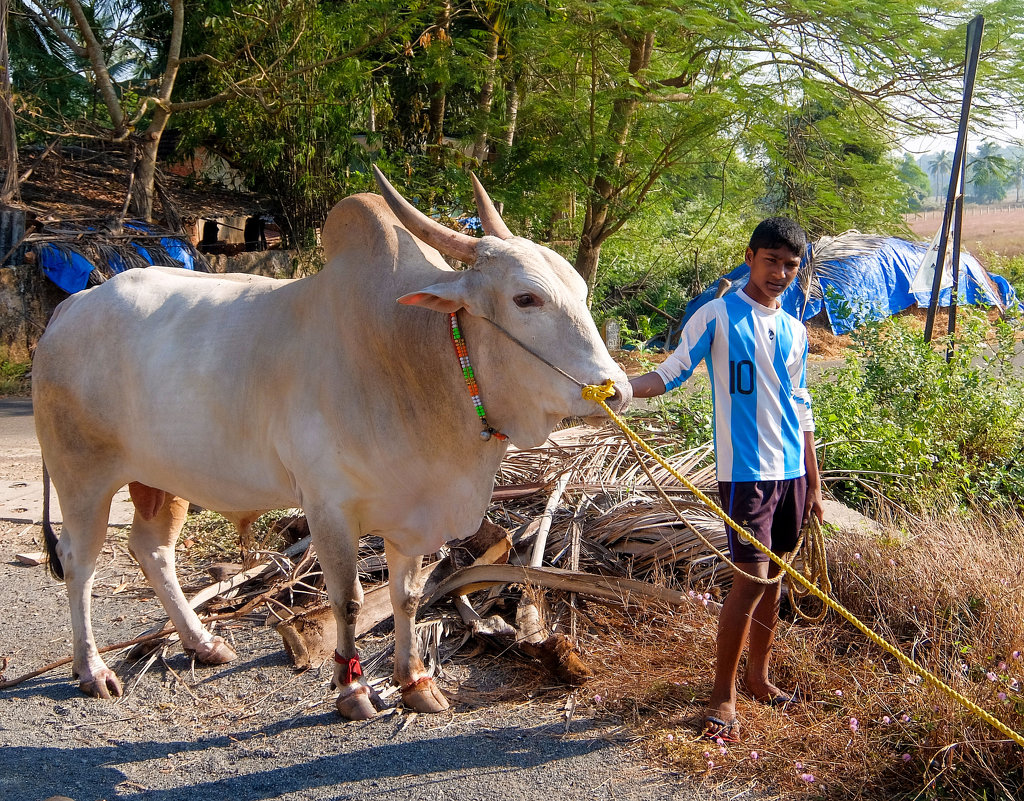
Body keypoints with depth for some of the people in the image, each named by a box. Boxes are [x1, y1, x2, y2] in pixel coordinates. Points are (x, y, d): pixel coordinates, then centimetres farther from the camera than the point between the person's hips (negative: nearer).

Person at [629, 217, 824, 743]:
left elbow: (800, 408, 17)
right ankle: (723, 695, 2)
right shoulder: (717, 316, -4)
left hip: (790, 471, 6)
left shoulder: (794, 331, 12)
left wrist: (813, 483, 16)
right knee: (750, 580, -9)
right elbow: (672, 372, -8)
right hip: (745, 470, -6)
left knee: (774, 576, 12)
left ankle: (758, 675, 28)